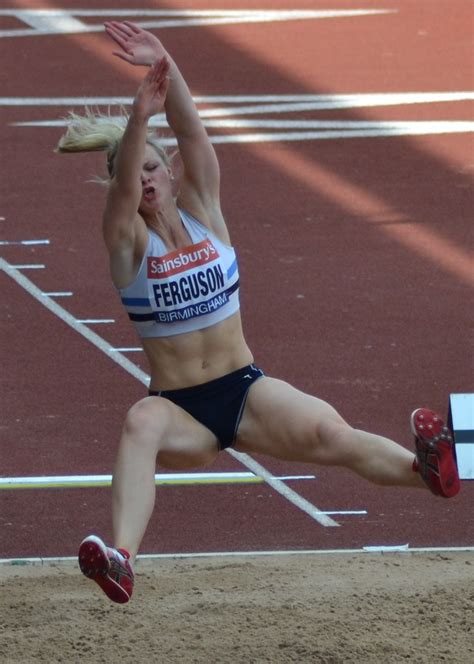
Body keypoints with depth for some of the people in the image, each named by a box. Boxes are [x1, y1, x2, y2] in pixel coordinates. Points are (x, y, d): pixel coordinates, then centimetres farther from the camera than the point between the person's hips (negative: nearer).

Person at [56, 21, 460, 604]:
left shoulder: (201, 208, 3)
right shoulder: (127, 240, -3)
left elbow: (192, 135, -13)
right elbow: (124, 188, -26)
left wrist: (167, 64, -30)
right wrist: (140, 116, -44)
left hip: (244, 388, 4)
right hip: (179, 410, -4)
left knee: (328, 433, -26)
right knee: (141, 425, -38)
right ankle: (120, 560, -57)